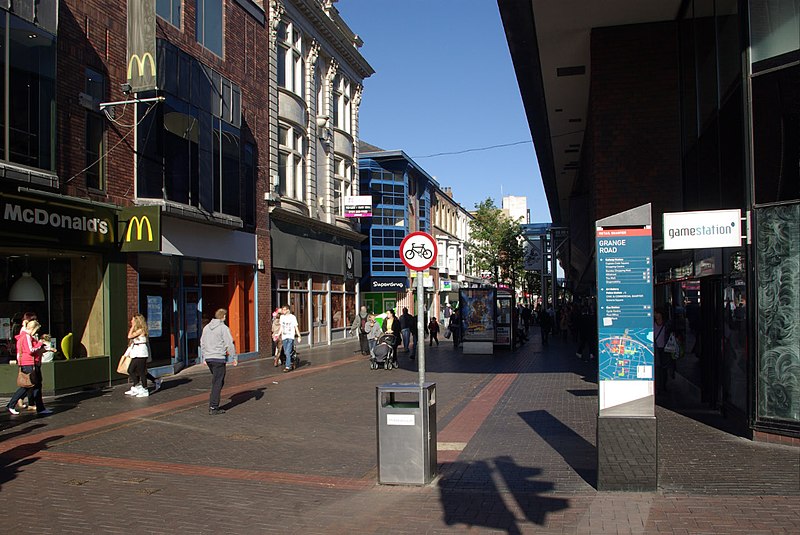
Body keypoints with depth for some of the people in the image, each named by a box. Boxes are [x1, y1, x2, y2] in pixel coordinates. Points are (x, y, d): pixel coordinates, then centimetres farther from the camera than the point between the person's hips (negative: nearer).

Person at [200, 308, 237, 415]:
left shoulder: (206, 327, 14)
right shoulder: (223, 328, -8)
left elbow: (202, 343, 19)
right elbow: (230, 344, -11)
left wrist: (204, 357, 26)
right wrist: (235, 357, -4)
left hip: (208, 358, 7)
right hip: (219, 358, -7)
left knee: (216, 381, 18)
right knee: (217, 383, -3)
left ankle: (213, 404, 16)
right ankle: (213, 407, -4)